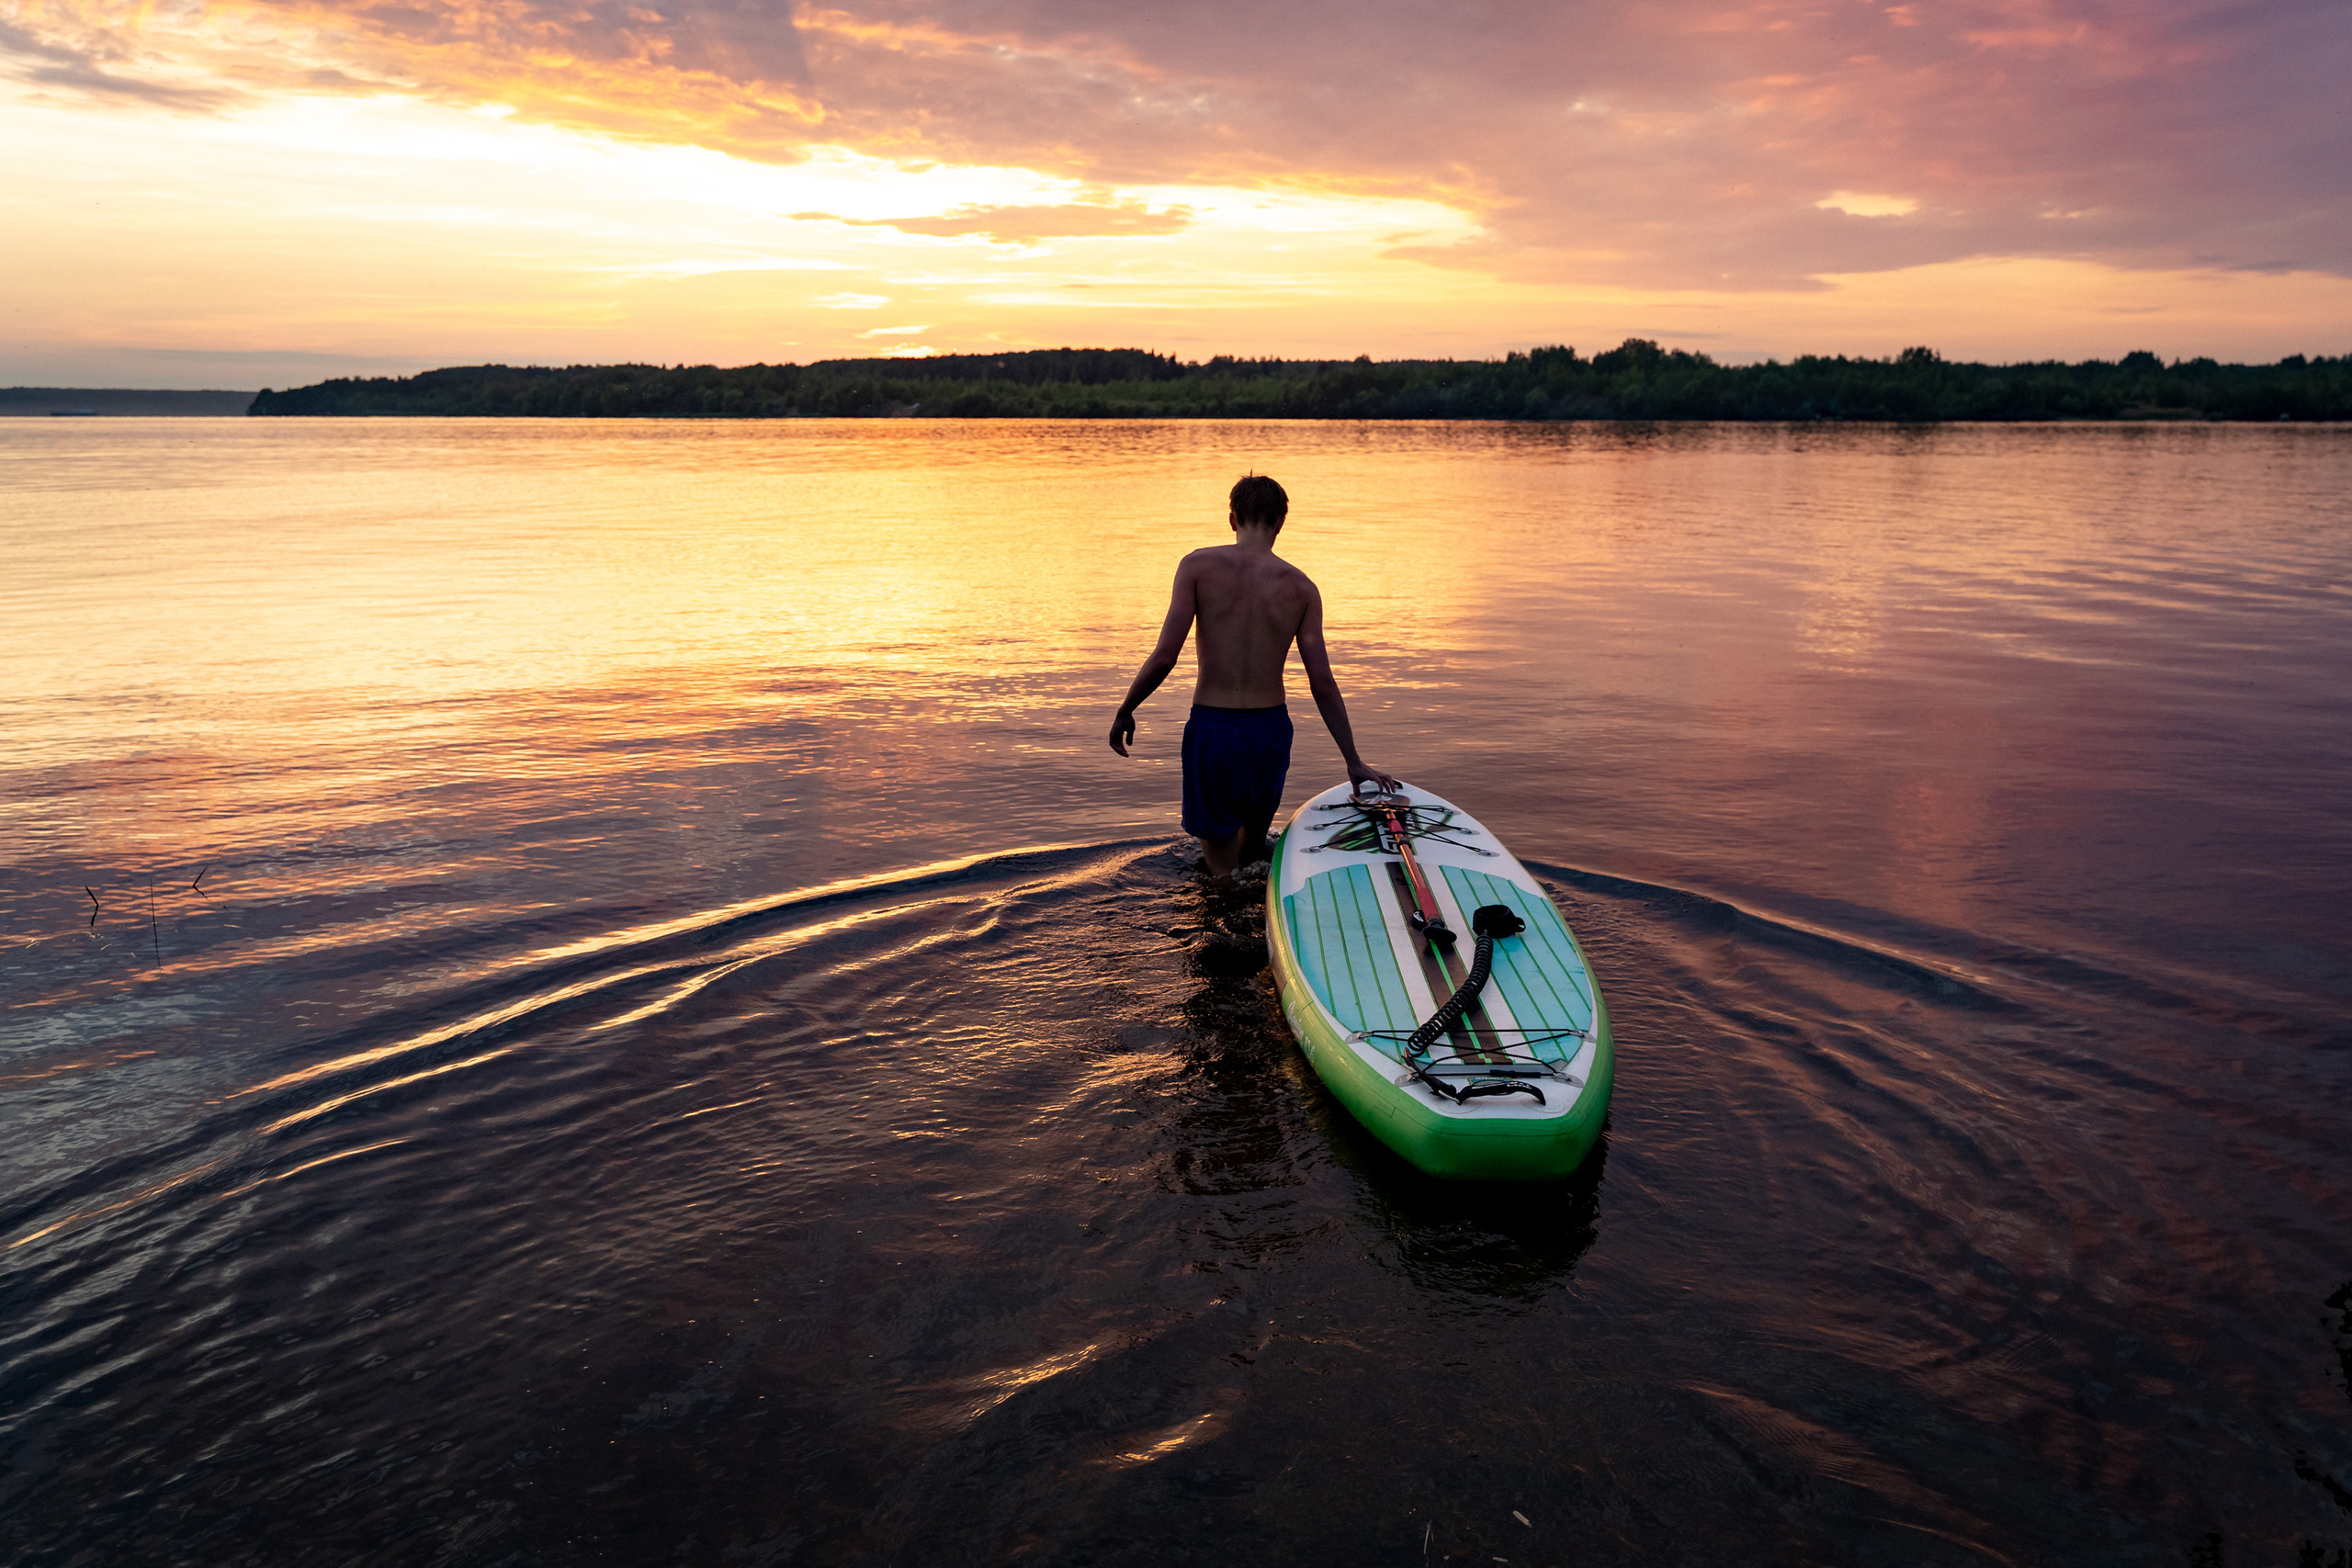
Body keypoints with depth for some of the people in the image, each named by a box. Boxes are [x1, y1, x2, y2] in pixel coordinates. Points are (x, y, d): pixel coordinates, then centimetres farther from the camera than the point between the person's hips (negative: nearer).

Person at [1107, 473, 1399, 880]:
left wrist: (1124, 712, 2)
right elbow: (1323, 685, -2)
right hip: (1271, 731, 2)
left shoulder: (1198, 565, -7)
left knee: (1221, 870, 9)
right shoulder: (1301, 587, -1)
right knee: (1253, 853, 25)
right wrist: (1354, 761, 5)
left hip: (1211, 730, -2)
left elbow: (1164, 657, -13)